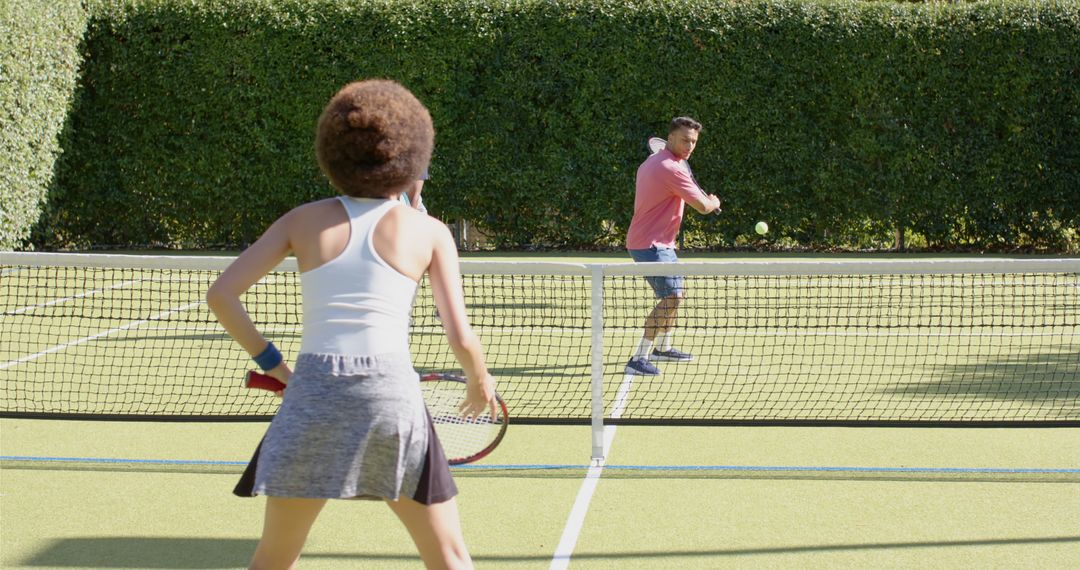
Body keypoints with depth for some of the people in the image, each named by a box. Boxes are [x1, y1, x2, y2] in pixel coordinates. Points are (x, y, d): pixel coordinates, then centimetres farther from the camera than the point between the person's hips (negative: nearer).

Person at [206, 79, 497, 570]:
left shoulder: (304, 220, 10)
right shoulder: (429, 232, 5)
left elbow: (220, 296, 6)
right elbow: (462, 339, 2)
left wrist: (270, 361, 16)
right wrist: (480, 382, 22)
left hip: (310, 394, 2)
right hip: (391, 395, -2)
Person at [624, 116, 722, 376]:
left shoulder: (652, 161, 12)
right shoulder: (671, 169, -20)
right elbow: (703, 206, -18)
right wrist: (715, 202, 6)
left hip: (659, 242, 11)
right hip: (651, 244, -11)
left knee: (676, 293, 24)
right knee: (670, 298, -18)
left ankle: (663, 347, 39)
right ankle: (638, 359, -21)